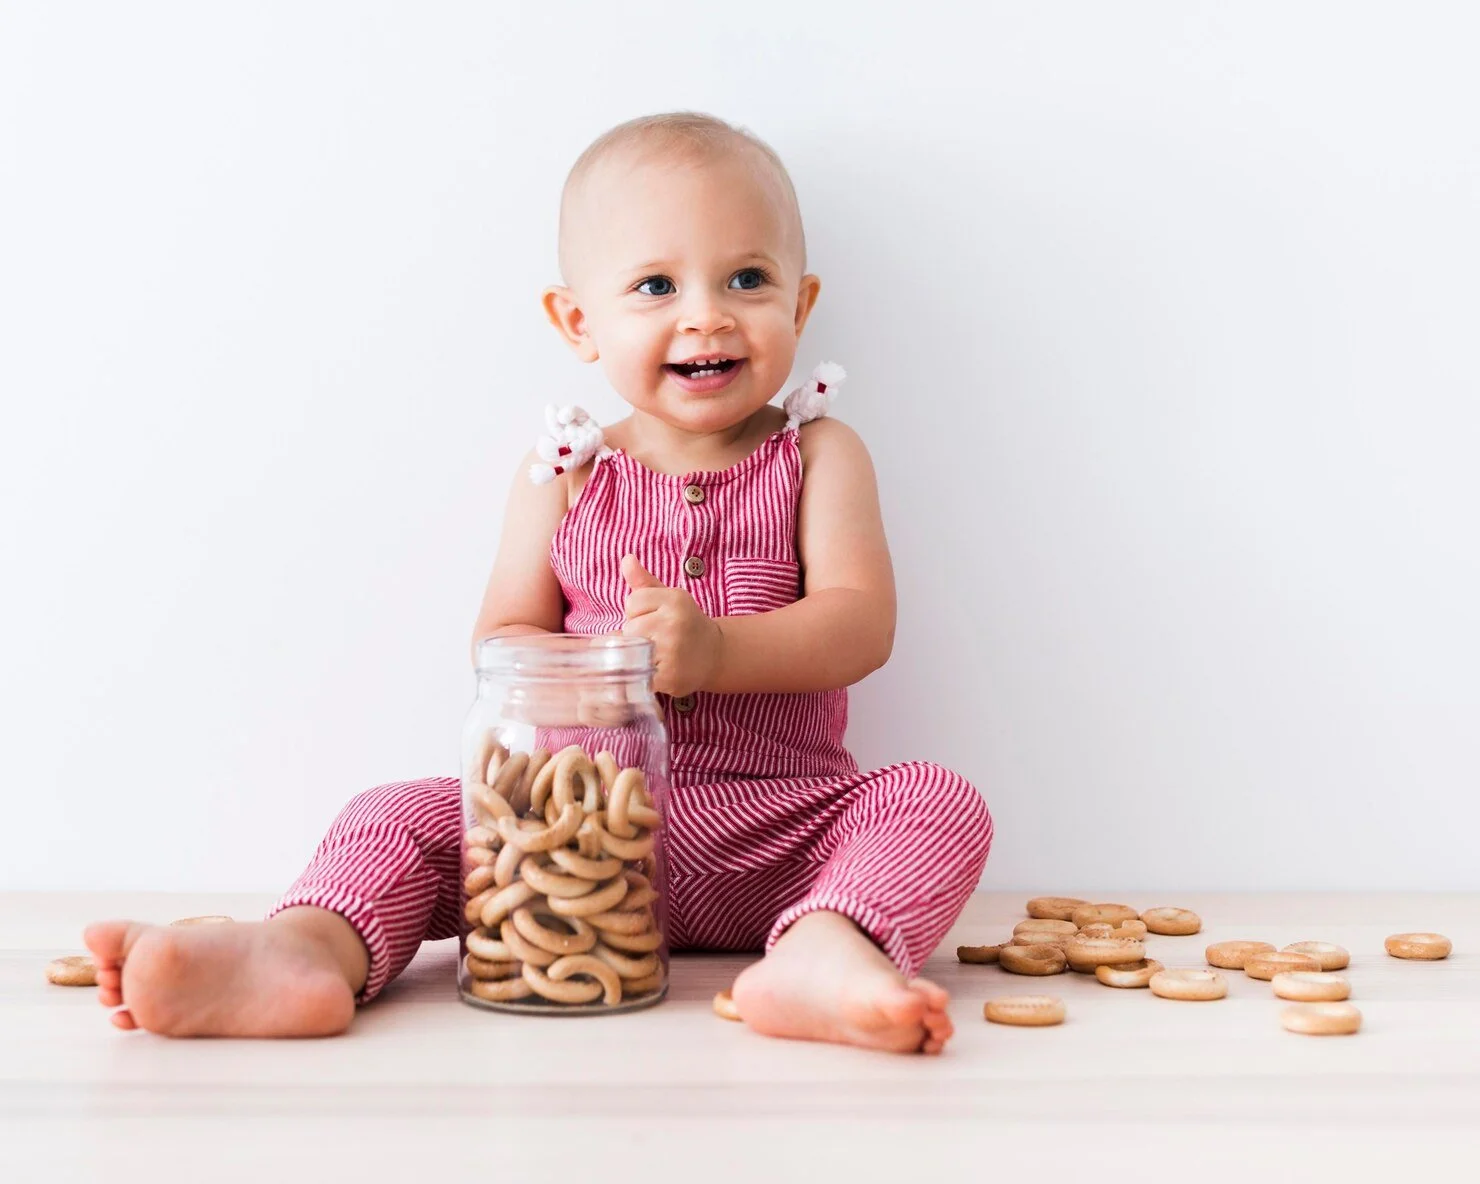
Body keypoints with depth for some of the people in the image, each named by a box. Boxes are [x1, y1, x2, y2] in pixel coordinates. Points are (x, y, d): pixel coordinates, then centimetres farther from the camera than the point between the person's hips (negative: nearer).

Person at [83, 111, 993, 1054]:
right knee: (402, 817, -15)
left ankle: (823, 955, -51)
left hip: (780, 838, -1)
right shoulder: (566, 476, 7)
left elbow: (861, 622, -8)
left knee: (940, 802, -27)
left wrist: (717, 652, -26)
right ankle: (309, 952, -40)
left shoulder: (819, 458, 5)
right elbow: (503, 643, 3)